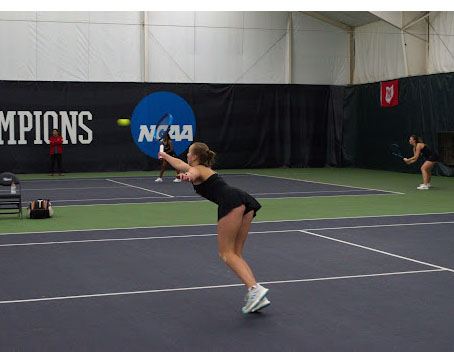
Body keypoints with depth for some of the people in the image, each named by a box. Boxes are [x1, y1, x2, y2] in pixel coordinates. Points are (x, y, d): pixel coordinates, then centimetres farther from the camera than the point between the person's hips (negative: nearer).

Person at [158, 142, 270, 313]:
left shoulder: (197, 169, 11)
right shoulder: (206, 169, 36)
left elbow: (193, 172, -17)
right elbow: (179, 164, 54)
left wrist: (188, 176, -40)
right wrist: (165, 155, 69)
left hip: (231, 200, -8)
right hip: (246, 200, 8)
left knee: (227, 253, -9)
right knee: (236, 254, 8)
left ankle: (255, 288, -28)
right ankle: (257, 298, -6)